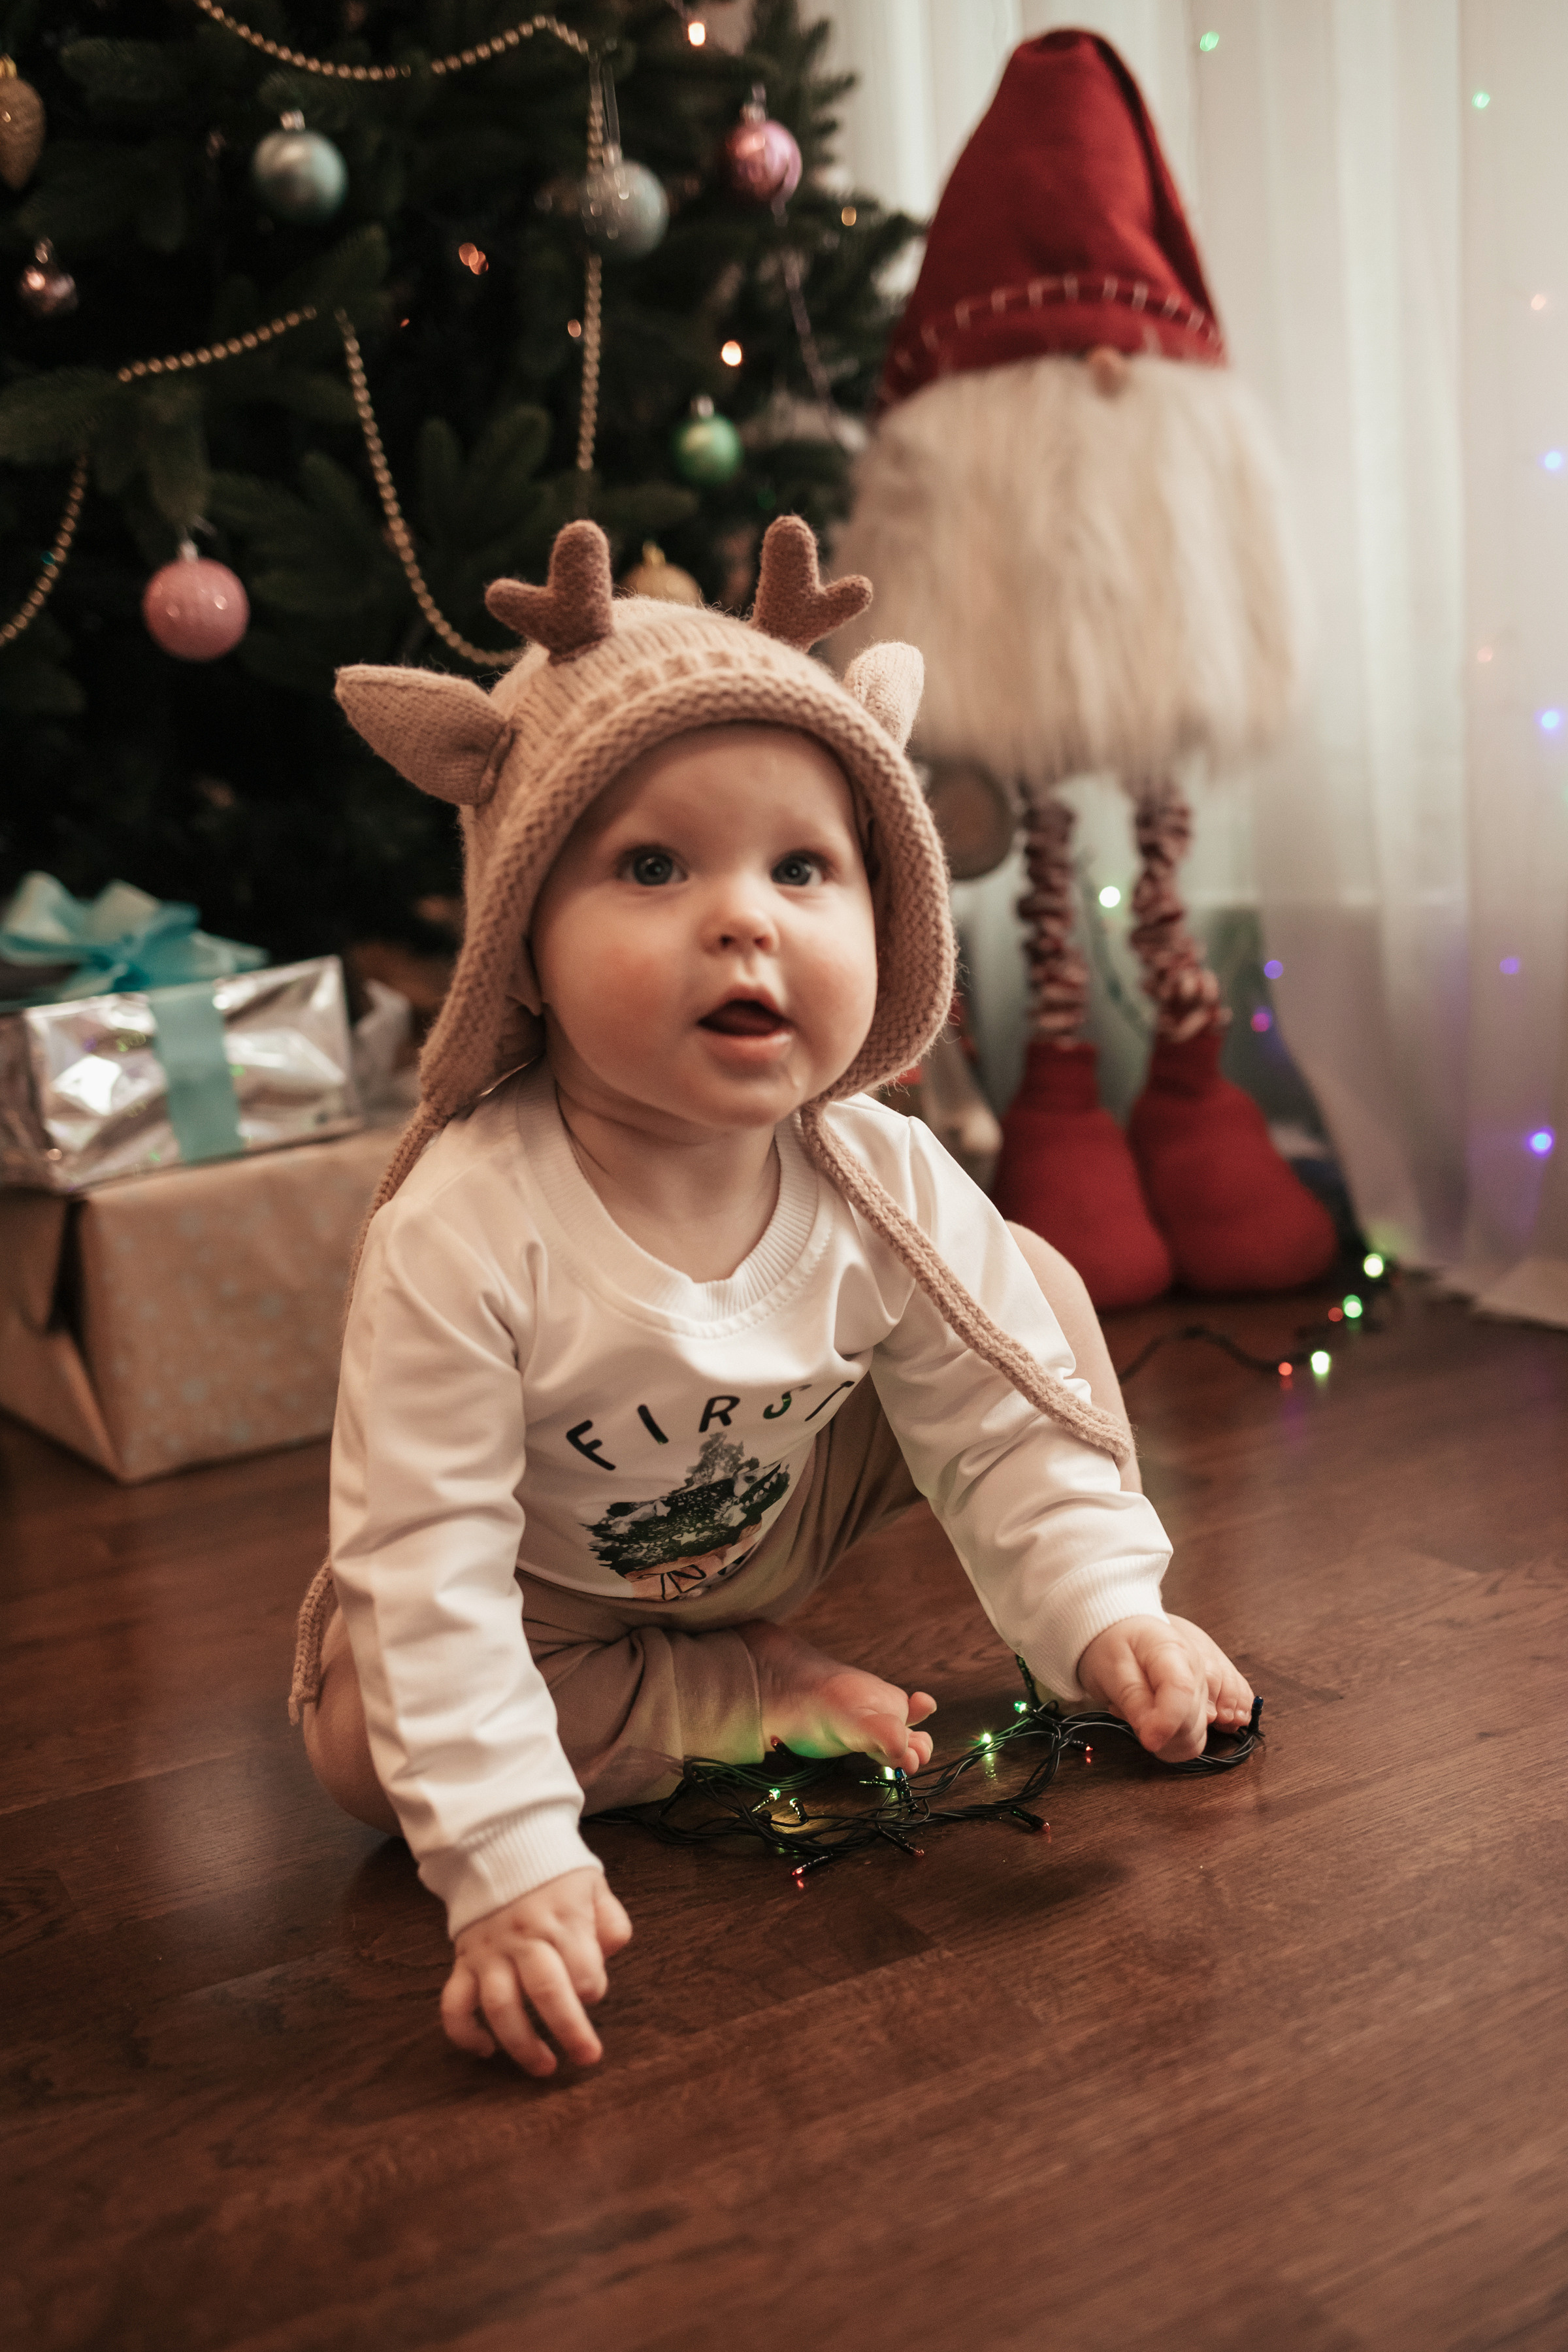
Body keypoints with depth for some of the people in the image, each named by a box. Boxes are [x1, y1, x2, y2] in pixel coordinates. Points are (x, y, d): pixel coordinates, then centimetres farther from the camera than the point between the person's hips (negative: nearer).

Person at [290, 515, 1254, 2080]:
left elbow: (1002, 1431, -14)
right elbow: (426, 1570, -36)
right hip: (546, 1584, -2)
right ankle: (751, 1694, -10)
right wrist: (511, 1866, -41)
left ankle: (1148, 1678, 7)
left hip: (777, 1521, 2)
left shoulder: (890, 1189, -25)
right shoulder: (459, 1234, -38)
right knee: (358, 1733, -25)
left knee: (1037, 1293, -8)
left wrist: (1104, 1612, -28)